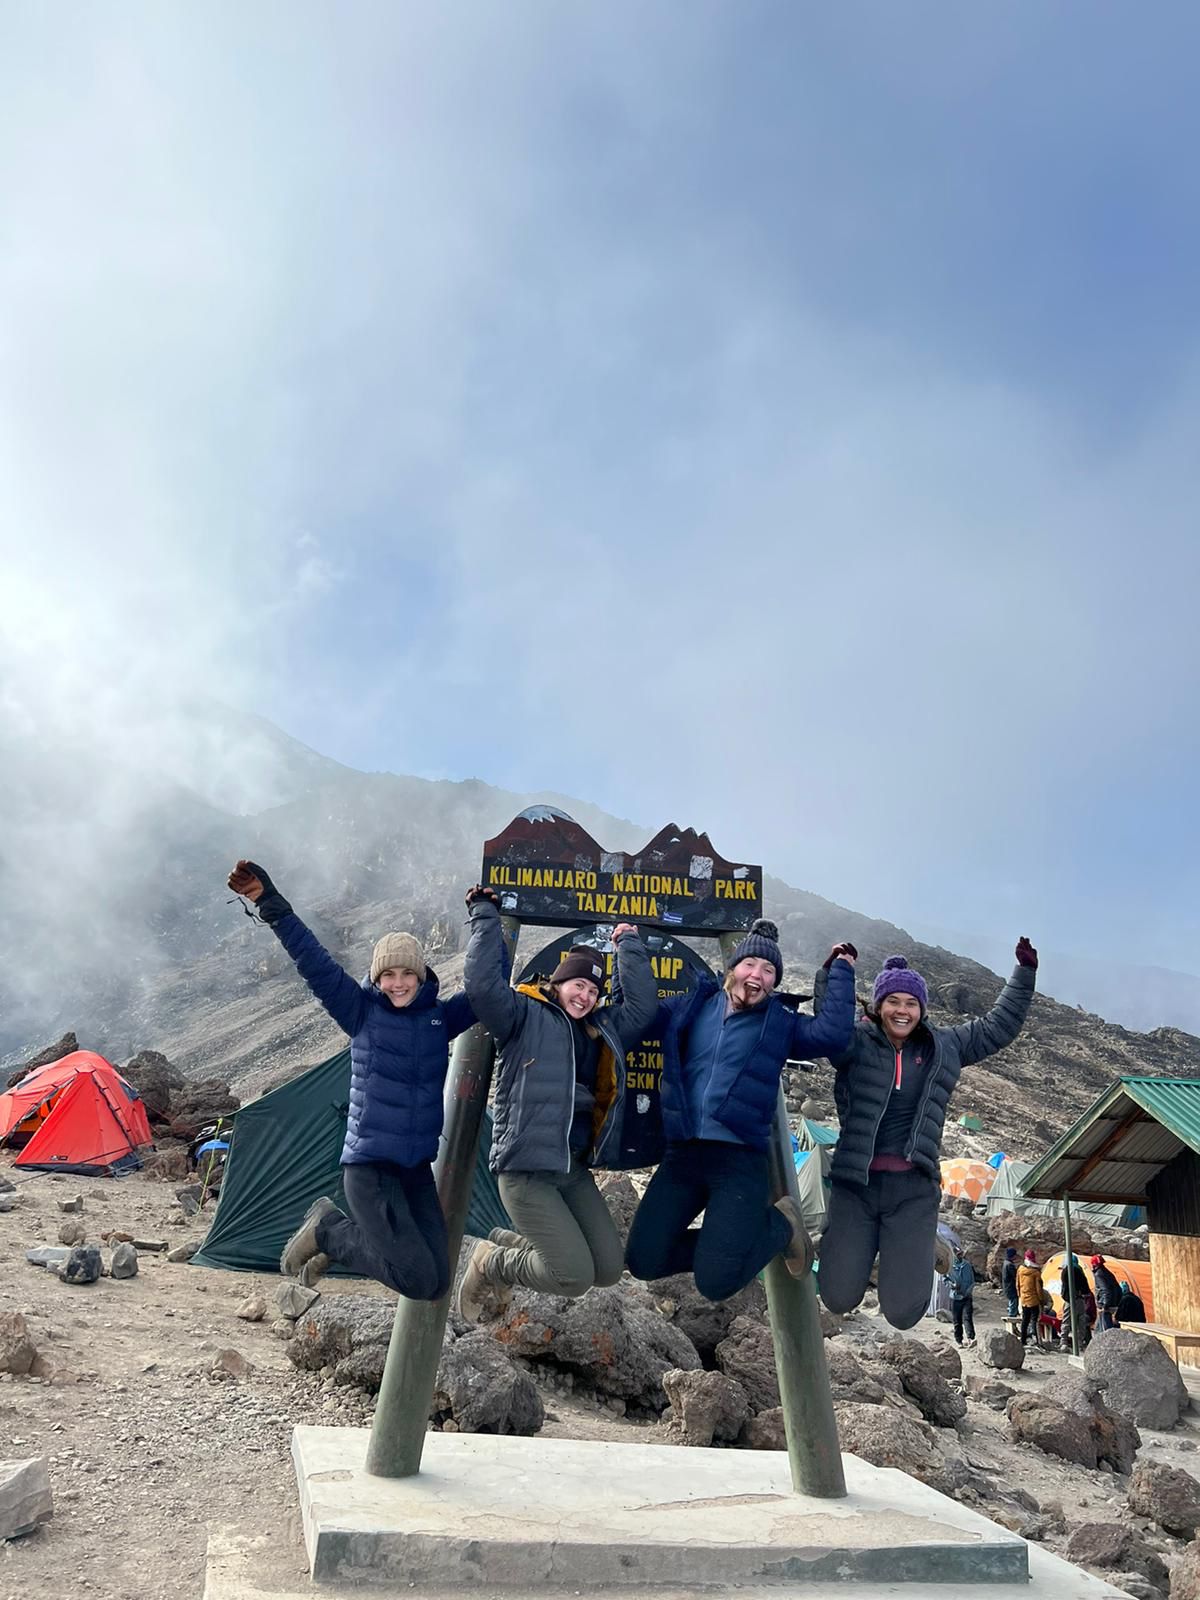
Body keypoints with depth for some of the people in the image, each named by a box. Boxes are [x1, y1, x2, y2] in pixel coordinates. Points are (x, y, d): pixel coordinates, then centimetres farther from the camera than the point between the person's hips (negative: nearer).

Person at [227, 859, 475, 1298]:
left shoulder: (440, 1017, 6)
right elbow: (315, 962, -13)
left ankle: (331, 1240, 22)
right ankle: (326, 1230, 10)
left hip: (418, 1168, 6)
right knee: (416, 1279, -14)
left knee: (436, 1283, 4)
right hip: (368, 1165, -5)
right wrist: (271, 905, -22)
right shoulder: (361, 1012, -5)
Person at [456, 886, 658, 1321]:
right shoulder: (524, 1015, -5)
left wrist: (629, 945, 15)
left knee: (609, 1270, 5)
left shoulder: (604, 1027, 14)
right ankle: (491, 1263, 14)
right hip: (526, 1171, -8)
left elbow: (642, 1005, 13)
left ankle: (511, 1241, 23)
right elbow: (483, 983, -19)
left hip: (575, 1171, 8)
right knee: (574, 1277, -13)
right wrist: (485, 916, -15)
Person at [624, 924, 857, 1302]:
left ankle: (779, 1226, 20)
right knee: (644, 1262, -3)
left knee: (715, 1282, -11)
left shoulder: (781, 1023, 6)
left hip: (741, 1161, -3)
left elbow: (833, 1033, -10)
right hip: (682, 1154, 3)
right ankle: (730, 1240, 22)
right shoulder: (691, 1007, 10)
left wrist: (840, 970, -2)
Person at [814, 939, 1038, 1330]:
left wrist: (1024, 974, 15)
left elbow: (998, 1026, 19)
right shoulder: (857, 1044, 0)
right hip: (857, 1184, -2)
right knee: (838, 1298, -5)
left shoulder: (943, 1047, 12)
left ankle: (904, 1251, 30)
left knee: (902, 1312, -4)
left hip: (914, 1189, 2)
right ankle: (855, 1243, 29)